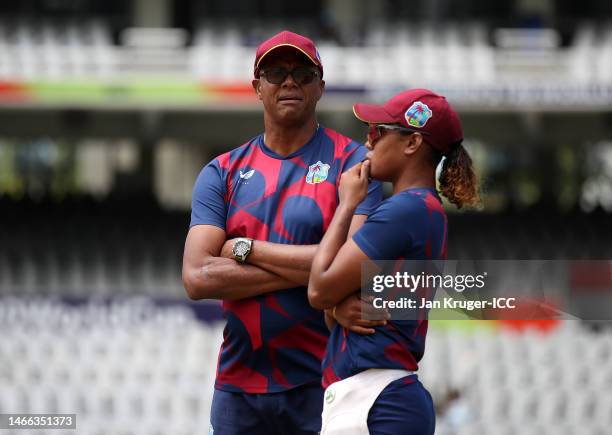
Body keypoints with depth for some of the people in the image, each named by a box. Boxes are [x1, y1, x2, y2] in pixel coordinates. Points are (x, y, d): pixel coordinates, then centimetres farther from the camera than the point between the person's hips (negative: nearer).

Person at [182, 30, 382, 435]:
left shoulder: (351, 162, 1)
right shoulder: (221, 174, 11)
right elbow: (197, 277, -4)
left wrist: (246, 249, -6)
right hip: (239, 383, 3)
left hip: (321, 382, -3)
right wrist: (307, 270, -11)